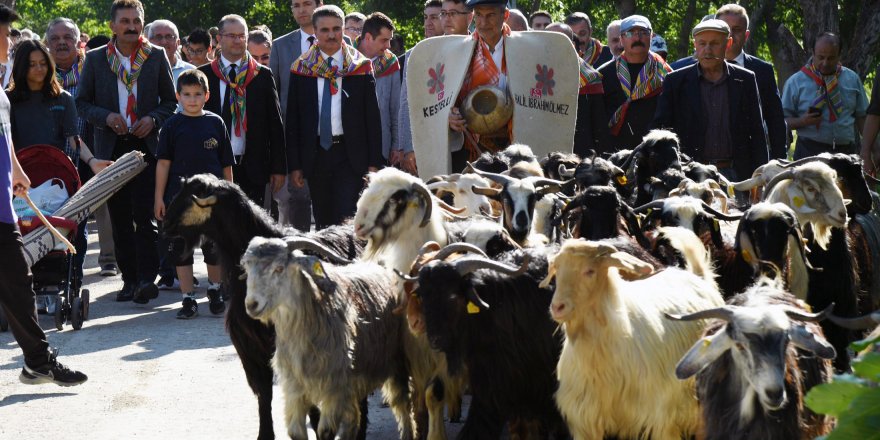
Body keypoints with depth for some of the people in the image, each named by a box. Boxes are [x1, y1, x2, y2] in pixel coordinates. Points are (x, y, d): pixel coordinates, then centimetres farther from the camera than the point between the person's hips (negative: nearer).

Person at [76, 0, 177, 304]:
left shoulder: (157, 57, 6)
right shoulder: (95, 59, 6)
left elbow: (171, 101, 10)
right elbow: (82, 102, 8)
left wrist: (153, 119, -9)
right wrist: (105, 117, -10)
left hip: (146, 144, -2)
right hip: (111, 147, 2)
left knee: (144, 215, -13)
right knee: (120, 218, 5)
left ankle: (147, 278, -14)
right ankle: (130, 280, 12)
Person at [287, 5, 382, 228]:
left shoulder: (360, 67, 3)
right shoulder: (301, 69, 5)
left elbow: (372, 117, 3)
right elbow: (293, 120, 7)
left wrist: (374, 163, -3)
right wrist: (295, 164, 2)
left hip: (351, 154, -2)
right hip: (316, 154, 2)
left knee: (348, 221, -11)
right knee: (323, 223, 7)